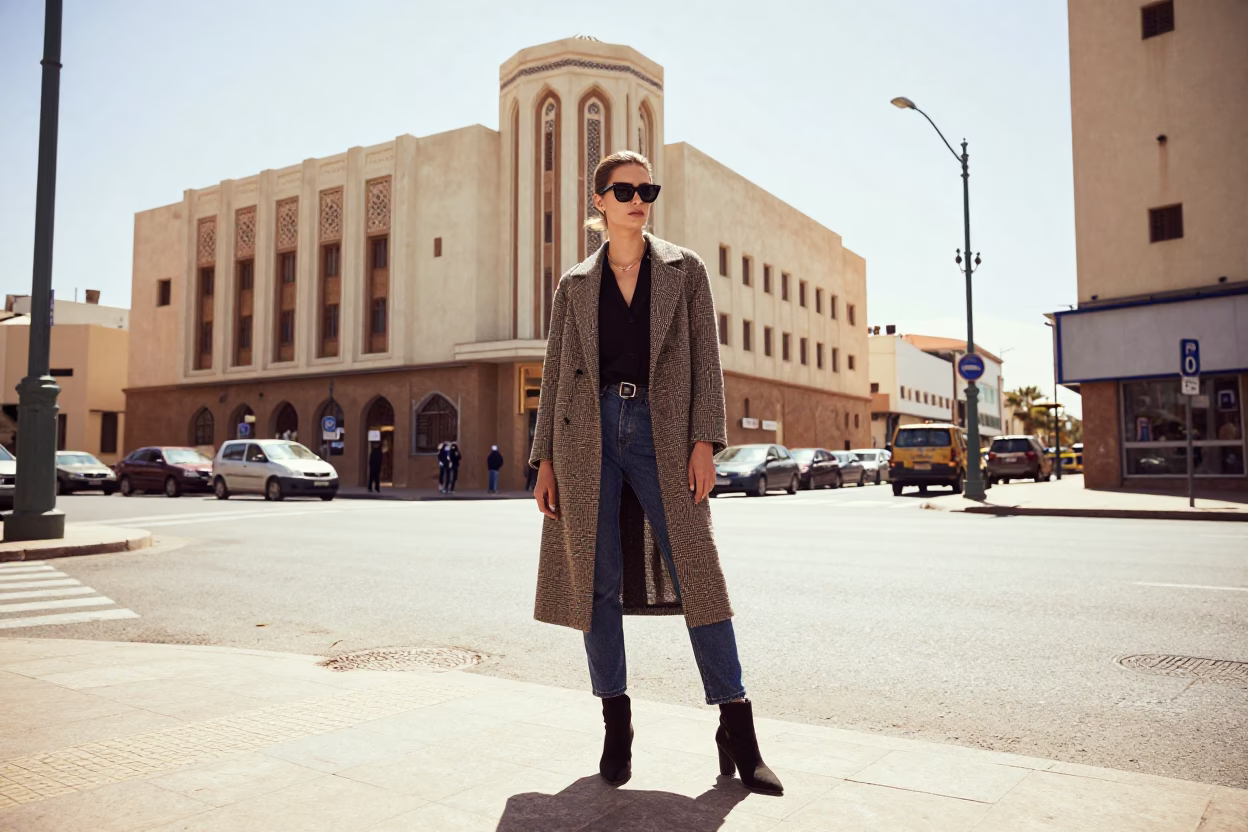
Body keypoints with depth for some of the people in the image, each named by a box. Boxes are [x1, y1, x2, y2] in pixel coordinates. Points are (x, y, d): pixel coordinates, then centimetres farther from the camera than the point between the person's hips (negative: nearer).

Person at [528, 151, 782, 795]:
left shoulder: (684, 270, 11)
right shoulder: (575, 285, 13)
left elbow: (705, 359, 4)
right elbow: (555, 373, 12)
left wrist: (705, 441, -7)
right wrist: (544, 459, 5)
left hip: (661, 433, -1)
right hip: (588, 434, 1)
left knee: (697, 573, -5)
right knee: (597, 580, 2)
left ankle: (737, 734, 5)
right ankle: (616, 728, 16)